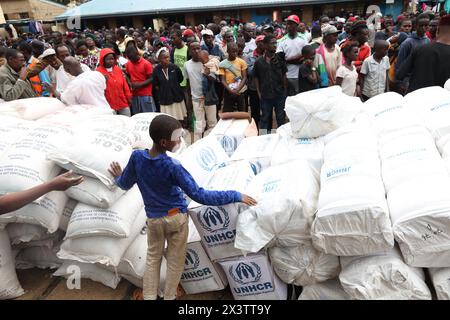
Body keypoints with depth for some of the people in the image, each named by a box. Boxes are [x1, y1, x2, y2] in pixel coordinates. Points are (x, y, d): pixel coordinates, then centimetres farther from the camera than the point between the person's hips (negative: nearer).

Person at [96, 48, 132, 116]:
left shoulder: (118, 69, 10)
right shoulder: (99, 71, -5)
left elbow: (124, 84, 13)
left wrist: (128, 97, 13)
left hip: (123, 103, 5)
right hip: (110, 105, -4)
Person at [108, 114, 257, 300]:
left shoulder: (137, 157, -14)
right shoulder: (173, 166, -28)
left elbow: (125, 185, 2)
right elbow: (198, 195, -30)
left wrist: (118, 177, 26)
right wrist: (236, 196, -27)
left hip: (153, 218, 4)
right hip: (177, 217, -4)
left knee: (153, 258, 22)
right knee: (175, 261, 16)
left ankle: (149, 297, 28)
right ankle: (169, 297, 30)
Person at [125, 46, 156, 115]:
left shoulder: (146, 64, -8)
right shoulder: (128, 64, 8)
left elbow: (151, 79, -7)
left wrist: (140, 85, -19)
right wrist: (130, 84, -2)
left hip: (146, 95, -5)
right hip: (134, 95, 5)